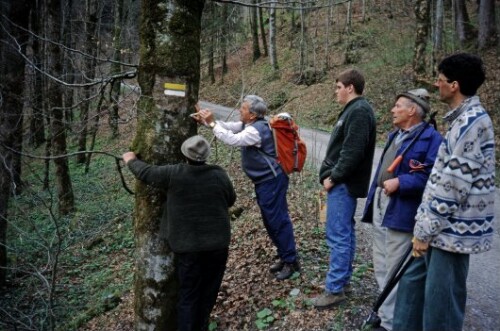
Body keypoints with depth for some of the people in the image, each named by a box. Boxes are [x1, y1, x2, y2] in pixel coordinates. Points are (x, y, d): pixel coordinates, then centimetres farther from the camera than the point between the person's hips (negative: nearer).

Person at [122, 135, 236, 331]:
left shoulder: (173, 174, -11)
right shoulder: (219, 175, -4)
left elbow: (145, 173, 2)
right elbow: (231, 200, 12)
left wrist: (131, 160, 22)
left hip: (188, 246, -2)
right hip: (218, 243, 2)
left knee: (188, 296, 8)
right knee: (208, 292, 17)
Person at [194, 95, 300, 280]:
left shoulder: (257, 130, -23)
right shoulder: (249, 124, 8)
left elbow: (232, 140, -30)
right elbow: (227, 127, 7)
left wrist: (211, 123, -24)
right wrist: (205, 121, -5)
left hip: (271, 181, -10)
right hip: (263, 181, 10)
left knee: (278, 220, -5)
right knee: (270, 221, 15)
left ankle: (291, 262, 5)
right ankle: (284, 257, 26)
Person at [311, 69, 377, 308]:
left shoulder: (359, 111, -15)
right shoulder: (354, 109, 17)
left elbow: (353, 151, -23)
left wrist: (333, 177, -17)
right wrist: (330, 175, 12)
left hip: (343, 184, -11)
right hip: (343, 182, 11)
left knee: (338, 236, -6)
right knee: (344, 232, 15)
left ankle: (334, 290, 1)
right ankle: (343, 279, 26)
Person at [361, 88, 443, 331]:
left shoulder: (431, 138, -13)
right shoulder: (394, 135, 16)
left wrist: (400, 182, -24)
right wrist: (372, 201, 17)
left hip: (401, 213, -9)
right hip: (381, 207, 9)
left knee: (395, 271, 0)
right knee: (382, 266, 19)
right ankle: (387, 310, 35)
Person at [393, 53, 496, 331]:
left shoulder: (471, 123, -20)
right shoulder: (466, 118, 12)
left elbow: (454, 186, -21)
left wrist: (426, 230, -15)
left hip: (452, 230, -10)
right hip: (444, 226, 10)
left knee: (441, 301, 2)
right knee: (413, 280, 19)